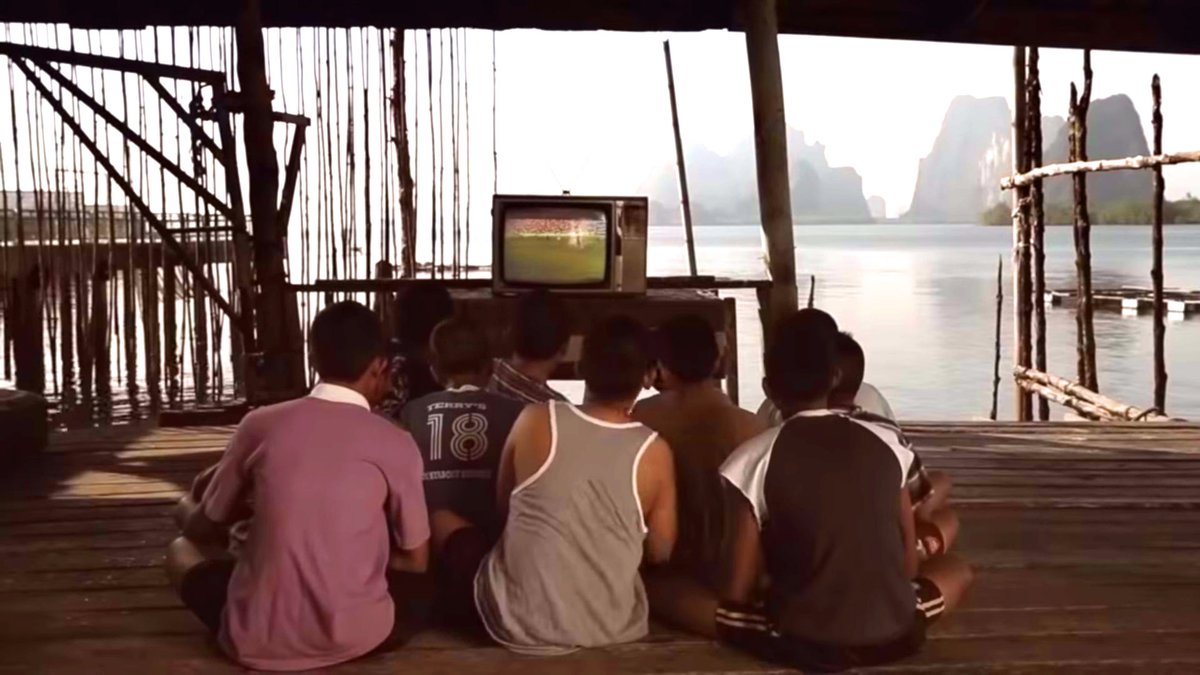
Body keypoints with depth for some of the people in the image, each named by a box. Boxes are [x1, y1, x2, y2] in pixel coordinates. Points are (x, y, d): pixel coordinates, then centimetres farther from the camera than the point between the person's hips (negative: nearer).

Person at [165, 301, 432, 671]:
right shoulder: (395, 444, -3)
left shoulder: (261, 424, 1)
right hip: (357, 636, 1)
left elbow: (202, 530, 14)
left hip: (257, 639, -1)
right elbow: (416, 561, 7)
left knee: (181, 550, 26)